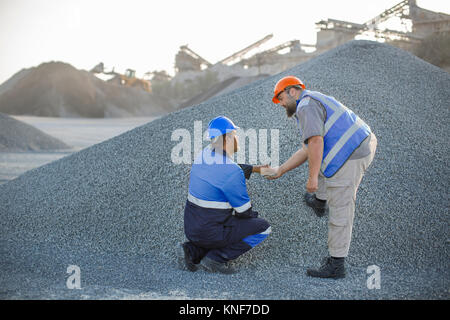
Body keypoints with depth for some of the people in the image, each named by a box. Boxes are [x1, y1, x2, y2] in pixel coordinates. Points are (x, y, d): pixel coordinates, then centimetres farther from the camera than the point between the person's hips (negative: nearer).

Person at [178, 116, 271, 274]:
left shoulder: (204, 155, 3)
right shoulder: (233, 173, -22)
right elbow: (243, 211, -11)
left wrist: (255, 168, 28)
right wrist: (253, 214, 12)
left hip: (191, 228, 8)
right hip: (210, 232, -8)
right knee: (263, 227, 3)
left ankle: (192, 251, 10)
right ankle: (216, 258, -3)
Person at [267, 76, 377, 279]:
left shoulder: (307, 106, -6)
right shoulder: (317, 102, 27)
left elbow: (315, 142, -19)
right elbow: (307, 150, 29)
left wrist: (312, 177, -17)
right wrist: (280, 170, 29)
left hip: (349, 158, -10)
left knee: (340, 212, -4)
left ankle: (336, 265, 2)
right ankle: (320, 201, 44)